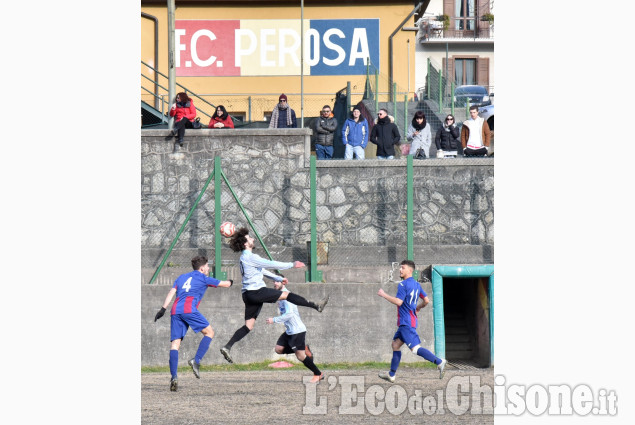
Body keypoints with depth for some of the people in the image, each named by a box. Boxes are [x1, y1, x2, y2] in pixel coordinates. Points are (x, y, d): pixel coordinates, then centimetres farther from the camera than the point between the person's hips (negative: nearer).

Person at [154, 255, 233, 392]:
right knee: (209, 332, 11)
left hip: (175, 311, 5)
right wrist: (230, 282, 47)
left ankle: (174, 376, -14)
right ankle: (196, 361, -6)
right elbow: (225, 284, 24)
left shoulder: (182, 277, 27)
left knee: (175, 343, 0)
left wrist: (163, 309, 7)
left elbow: (171, 293, 14)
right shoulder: (203, 278, 14)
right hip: (189, 309, -5)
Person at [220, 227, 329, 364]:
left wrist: (279, 278, 31)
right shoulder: (250, 257, -12)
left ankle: (227, 347, -3)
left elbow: (262, 270, 31)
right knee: (286, 295, -1)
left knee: (248, 326, 7)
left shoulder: (245, 258, 21)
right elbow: (271, 264, -13)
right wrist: (292, 265, -6)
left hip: (249, 294, 9)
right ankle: (316, 306, 2)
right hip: (256, 291, -9)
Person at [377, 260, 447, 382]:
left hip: (406, 322, -10)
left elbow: (398, 302, -22)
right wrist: (418, 308, 31)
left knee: (415, 348, -15)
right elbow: (426, 301, 15)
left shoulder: (403, 284, -14)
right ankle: (391, 375, 19)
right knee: (396, 344, 15)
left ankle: (439, 362, -25)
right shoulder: (416, 284, 13)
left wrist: (384, 295, -11)